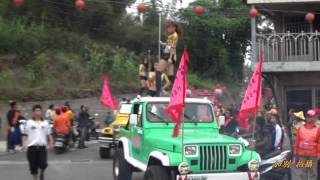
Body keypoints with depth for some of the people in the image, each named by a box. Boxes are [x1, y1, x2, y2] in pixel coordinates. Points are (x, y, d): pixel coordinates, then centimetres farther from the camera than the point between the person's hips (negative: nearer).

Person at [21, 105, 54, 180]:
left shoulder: (46, 122, 8)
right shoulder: (29, 122, 4)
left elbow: (49, 134, 10)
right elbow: (25, 134, 5)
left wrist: (51, 142, -3)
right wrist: (24, 144, -6)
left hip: (42, 146, 0)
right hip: (32, 146, 0)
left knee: (43, 164, -10)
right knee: (33, 165, 4)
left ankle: (42, 173, 23)